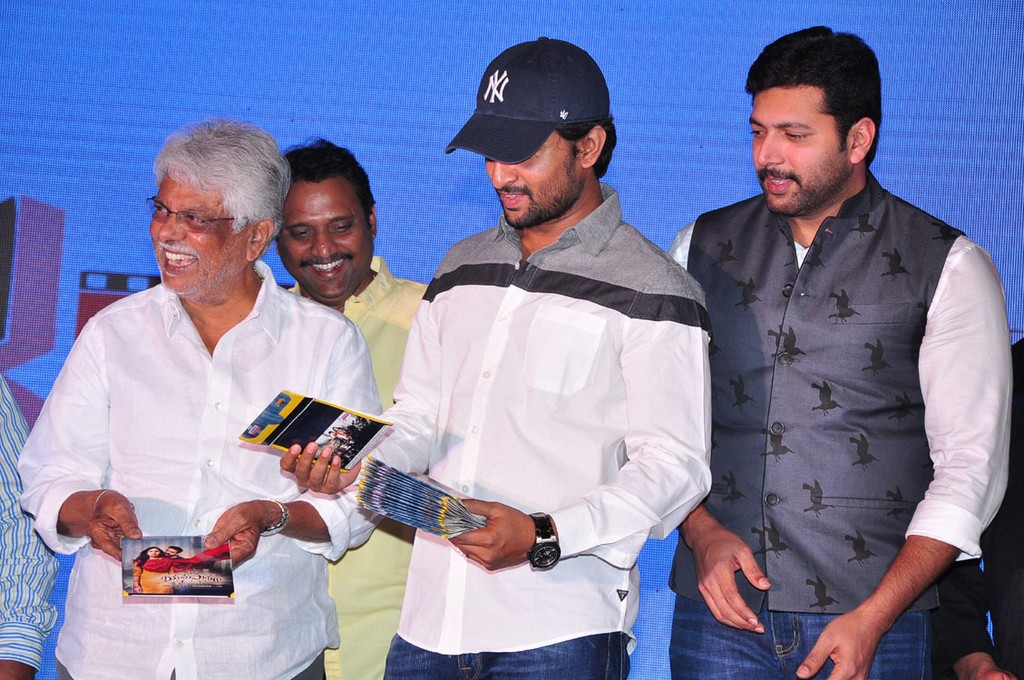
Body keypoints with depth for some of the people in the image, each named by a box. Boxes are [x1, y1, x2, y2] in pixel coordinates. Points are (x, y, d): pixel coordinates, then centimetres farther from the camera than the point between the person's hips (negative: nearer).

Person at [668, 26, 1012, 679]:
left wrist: (873, 617, -13)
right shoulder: (703, 246, 10)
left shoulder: (949, 267, 0)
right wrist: (701, 532, -6)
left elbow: (971, 462, -4)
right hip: (719, 608, 2)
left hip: (875, 613, -2)